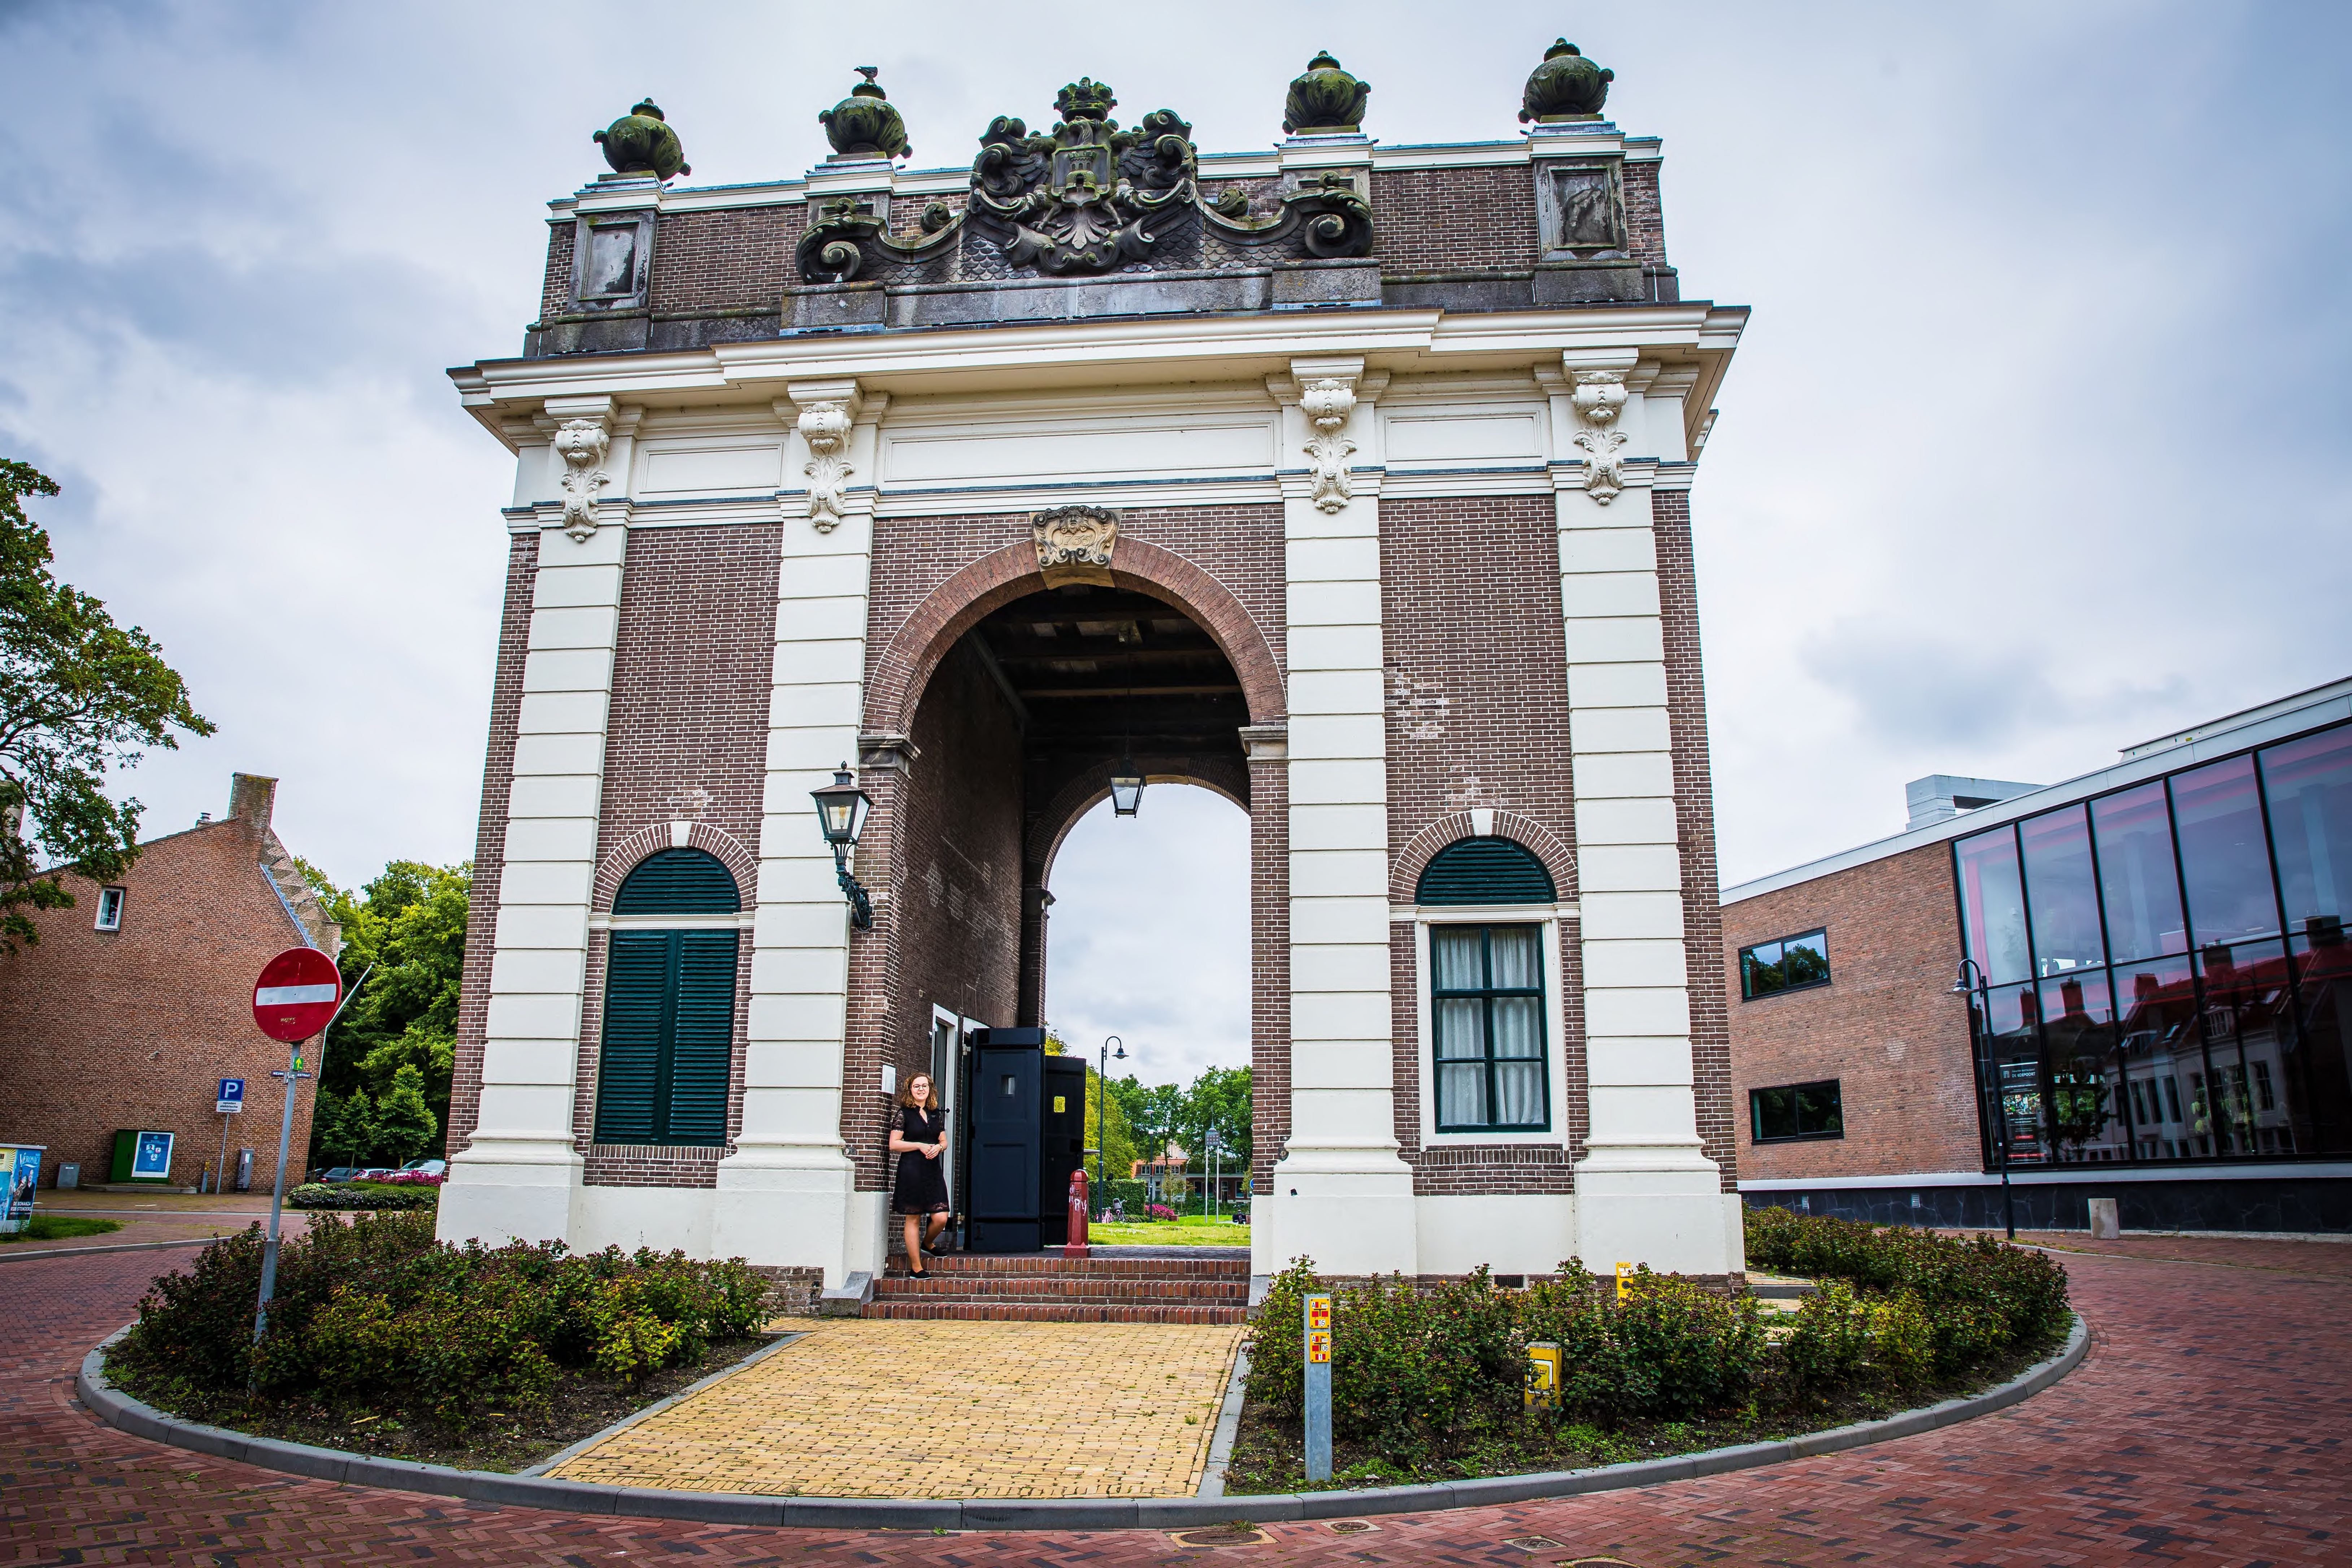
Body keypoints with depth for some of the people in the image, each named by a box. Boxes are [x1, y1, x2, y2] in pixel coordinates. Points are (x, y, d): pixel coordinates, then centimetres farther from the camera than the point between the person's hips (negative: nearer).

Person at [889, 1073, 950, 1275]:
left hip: (933, 1170, 5)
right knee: (913, 1219, 0)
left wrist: (938, 1147, -4)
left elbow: (944, 1141, 19)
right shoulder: (904, 1113, -1)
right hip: (911, 1172, -5)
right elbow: (894, 1144, -6)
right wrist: (920, 1146, -13)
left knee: (941, 1218, -3)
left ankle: (927, 1243, 29)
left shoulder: (936, 1114, 14)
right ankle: (916, 1267, 8)